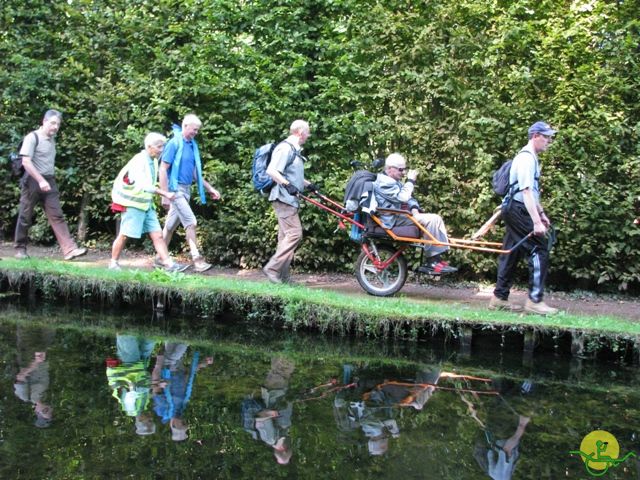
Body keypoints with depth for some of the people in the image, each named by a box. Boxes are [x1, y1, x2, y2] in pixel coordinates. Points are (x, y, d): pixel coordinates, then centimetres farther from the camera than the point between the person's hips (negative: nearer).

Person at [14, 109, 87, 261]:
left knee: (57, 216, -5)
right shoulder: (32, 137, -9)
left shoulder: (52, 139, 13)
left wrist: (48, 180, 16)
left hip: (49, 182, 6)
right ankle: (20, 249, 18)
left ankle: (70, 249, -14)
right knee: (25, 217, 4)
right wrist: (40, 180, -22)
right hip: (33, 181, -6)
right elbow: (26, 162, -18)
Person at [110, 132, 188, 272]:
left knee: (157, 235, -1)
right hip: (132, 204, -8)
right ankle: (113, 263, 16)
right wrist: (165, 193, -36)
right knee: (124, 235, 1)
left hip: (147, 205, 8)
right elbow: (144, 185, -32)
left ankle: (168, 263, -5)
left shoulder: (153, 161, 7)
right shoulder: (139, 161, -19)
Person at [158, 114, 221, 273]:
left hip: (186, 189, 7)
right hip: (175, 188, -7)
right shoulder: (174, 143, -10)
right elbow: (163, 169, -12)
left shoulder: (192, 145, 12)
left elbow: (195, 172, 19)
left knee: (171, 225, 13)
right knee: (191, 222, -13)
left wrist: (210, 188, 15)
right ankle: (197, 260, -13)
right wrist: (165, 195, -17)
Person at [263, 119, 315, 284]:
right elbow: (271, 171, -25)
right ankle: (272, 268, -12)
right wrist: (287, 184, -33)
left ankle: (283, 276, 12)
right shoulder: (285, 148, -14)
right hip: (283, 198, -10)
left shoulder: (294, 150, 18)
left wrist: (308, 184, 33)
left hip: (290, 199, 10)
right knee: (294, 234, -15)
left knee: (286, 236, 9)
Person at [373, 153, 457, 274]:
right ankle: (431, 262, -21)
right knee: (431, 220, -23)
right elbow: (402, 197, -24)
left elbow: (408, 197, 20)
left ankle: (437, 259, -5)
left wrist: (414, 208, -1)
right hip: (393, 219, -11)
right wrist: (410, 181, -12)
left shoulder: (395, 181, 23)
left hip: (399, 215, 11)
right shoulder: (384, 183, -13)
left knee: (436, 219, 1)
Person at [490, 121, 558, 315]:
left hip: (515, 211, 10)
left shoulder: (530, 157, 17)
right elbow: (526, 191, -24)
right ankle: (535, 300, -9)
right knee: (539, 250, -10)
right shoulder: (526, 157, -15)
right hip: (519, 210, -10)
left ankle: (499, 297, 16)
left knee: (512, 253, 12)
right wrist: (537, 221, -29)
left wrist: (542, 214, 28)